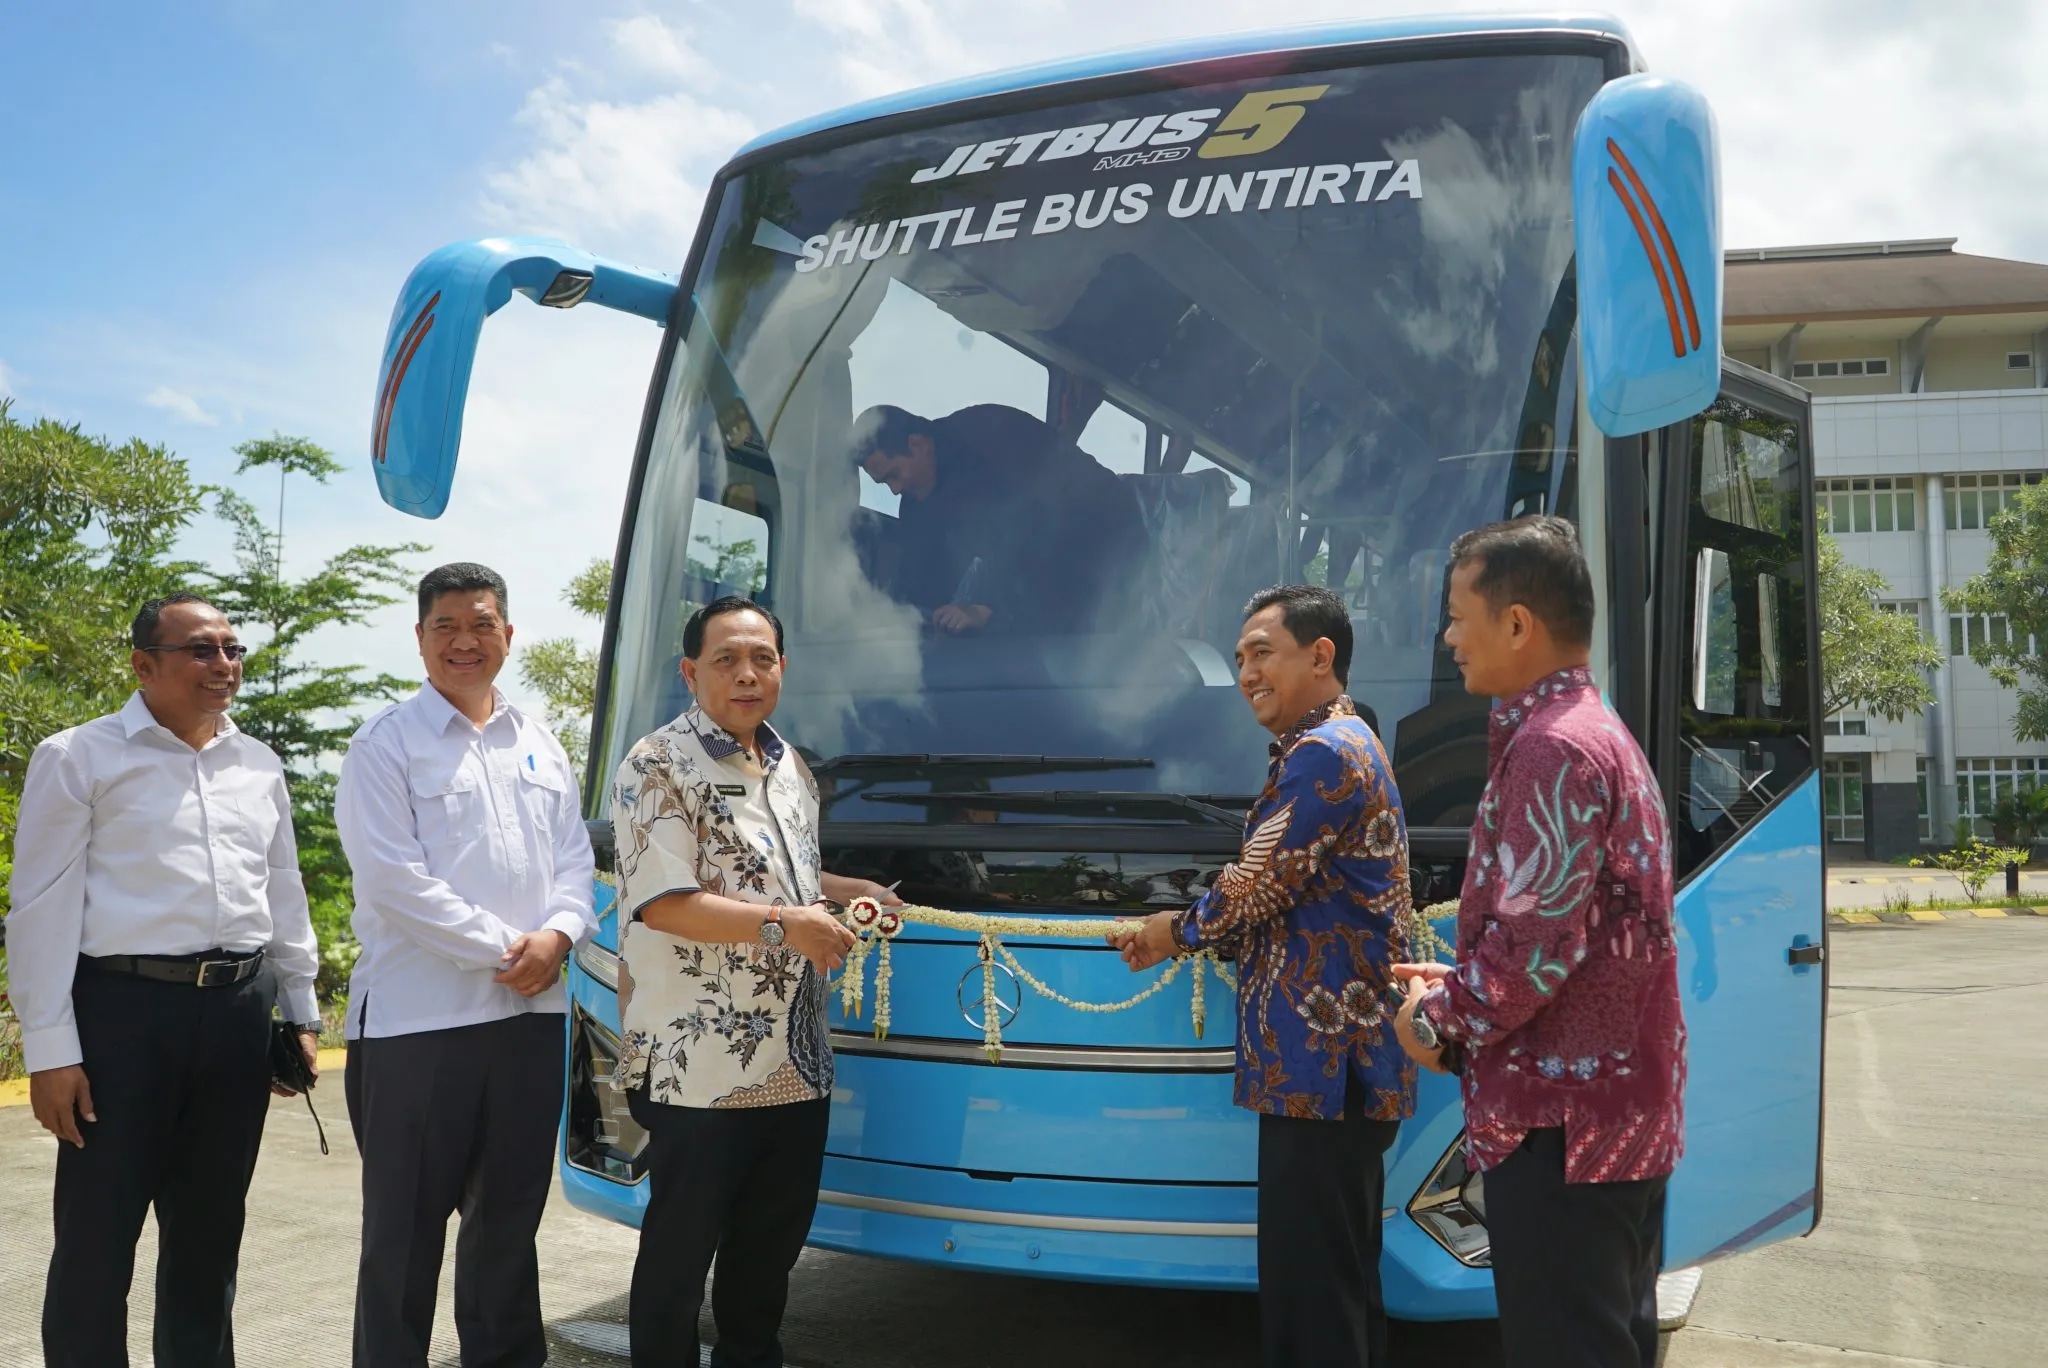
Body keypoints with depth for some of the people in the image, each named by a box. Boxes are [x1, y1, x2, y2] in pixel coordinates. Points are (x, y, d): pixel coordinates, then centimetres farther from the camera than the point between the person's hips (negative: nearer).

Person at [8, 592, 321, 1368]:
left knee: (211, 1230, 15)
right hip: (123, 1007, -5)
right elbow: (43, 910, -5)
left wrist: (300, 1013, 16)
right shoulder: (78, 759, -2)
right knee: (98, 1238, 1)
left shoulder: (259, 766, 14)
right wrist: (50, 1048, -9)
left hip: (239, 1010, 5)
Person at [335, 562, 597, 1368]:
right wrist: (502, 949, -14)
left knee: (512, 1213, 15)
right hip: (418, 1018, -5)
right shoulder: (386, 745, -4)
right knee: (406, 1226, 2)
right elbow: (395, 879, -13)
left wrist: (557, 935, -9)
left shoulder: (540, 747, 15)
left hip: (531, 1012, 6)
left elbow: (575, 858, 12)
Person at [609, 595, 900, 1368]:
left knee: (772, 1244, 19)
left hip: (796, 1063, 8)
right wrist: (781, 923, -26)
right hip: (699, 1065, -7)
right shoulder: (657, 769, -10)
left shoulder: (792, 769, 15)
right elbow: (665, 904, -20)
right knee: (681, 1249, 5)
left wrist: (851, 891, 11)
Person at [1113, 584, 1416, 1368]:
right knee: (1337, 1278, 17)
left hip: (1322, 1062, -11)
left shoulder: (1324, 753, -14)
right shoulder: (1339, 748, 19)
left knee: (1311, 1286, -3)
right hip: (1339, 1057, 11)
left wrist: (1178, 931, 5)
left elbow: (1253, 890, -14)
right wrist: (1186, 935, 11)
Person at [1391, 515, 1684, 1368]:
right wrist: (1459, 984, 13)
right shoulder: (1597, 732, 16)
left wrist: (1437, 1019, -7)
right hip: (1623, 1109, 10)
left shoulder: (1552, 746, -17)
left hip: (1563, 1121, -10)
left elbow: (1535, 944, -23)